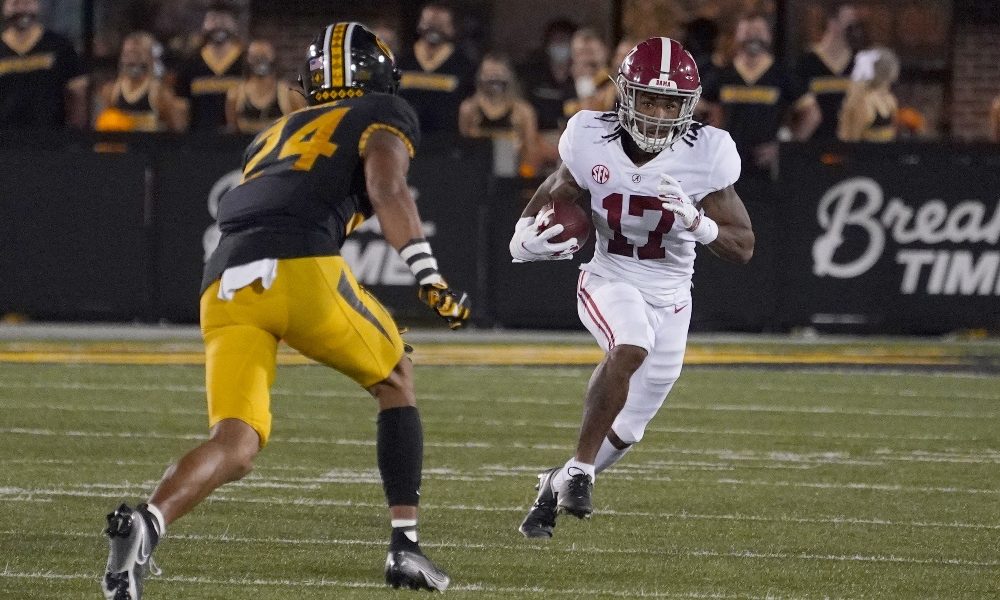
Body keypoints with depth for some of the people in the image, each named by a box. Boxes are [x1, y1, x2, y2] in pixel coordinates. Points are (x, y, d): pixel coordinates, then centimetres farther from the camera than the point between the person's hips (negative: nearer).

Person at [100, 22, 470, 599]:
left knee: (235, 448, -1)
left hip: (227, 283, 4)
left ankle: (146, 523, -31)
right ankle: (406, 546, 18)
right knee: (396, 382, 22)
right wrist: (432, 280, -8)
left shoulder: (277, 134, 37)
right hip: (300, 268, -4)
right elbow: (387, 189, -1)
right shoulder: (383, 118, 19)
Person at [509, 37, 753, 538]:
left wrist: (695, 220, -32)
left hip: (669, 295, 2)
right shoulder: (594, 143, -15)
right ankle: (580, 468, -24)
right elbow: (552, 196, 4)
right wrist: (528, 237, -18)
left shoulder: (704, 156, -17)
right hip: (610, 280, -2)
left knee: (626, 427, 6)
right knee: (631, 347, -35)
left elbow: (743, 247, -13)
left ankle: (558, 485, 34)